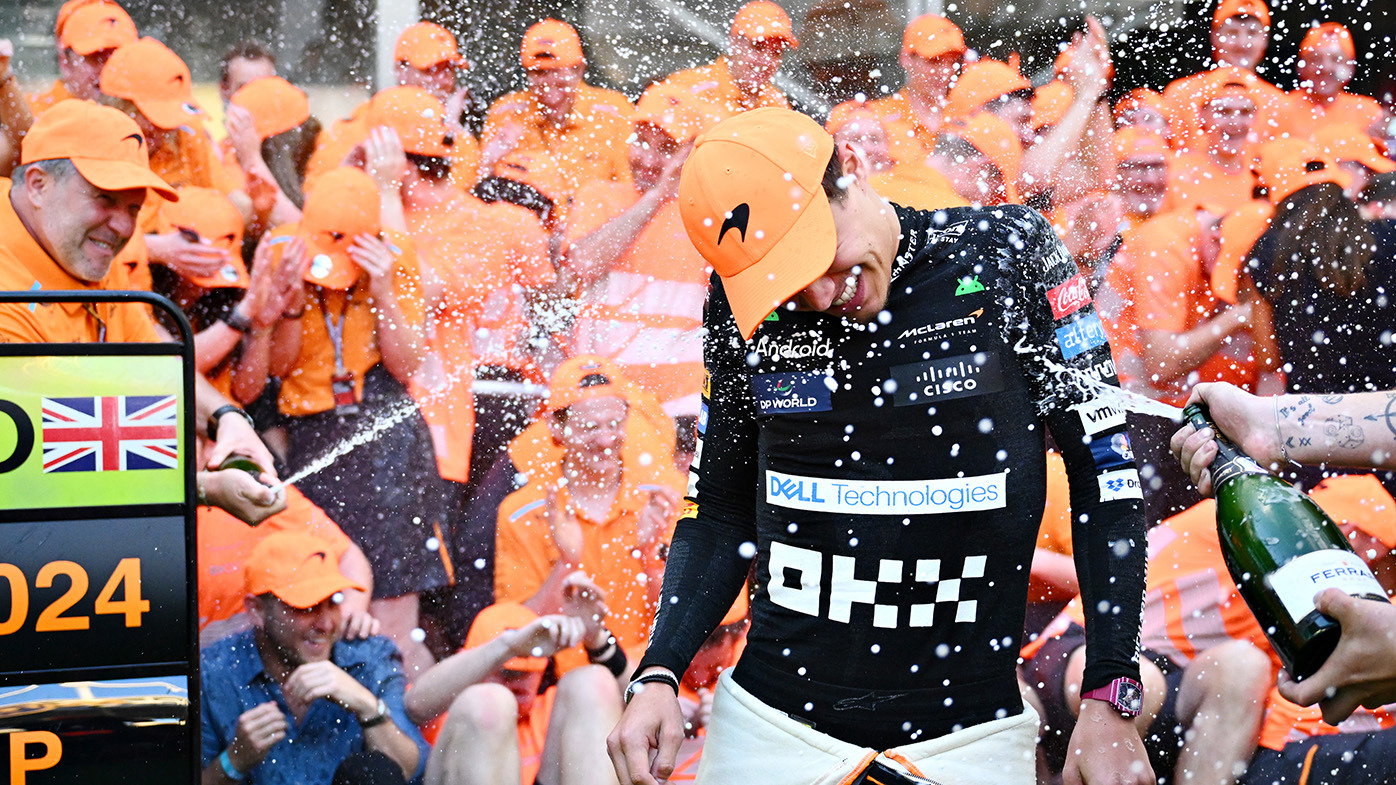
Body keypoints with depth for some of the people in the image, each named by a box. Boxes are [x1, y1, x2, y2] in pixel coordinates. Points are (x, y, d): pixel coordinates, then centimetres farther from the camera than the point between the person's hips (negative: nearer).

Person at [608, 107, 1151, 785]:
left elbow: (1104, 475, -5)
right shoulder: (744, 309, -2)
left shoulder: (1004, 257, -9)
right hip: (769, 725, 2)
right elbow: (721, 512, 8)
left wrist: (1111, 703, -9)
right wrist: (657, 676, -5)